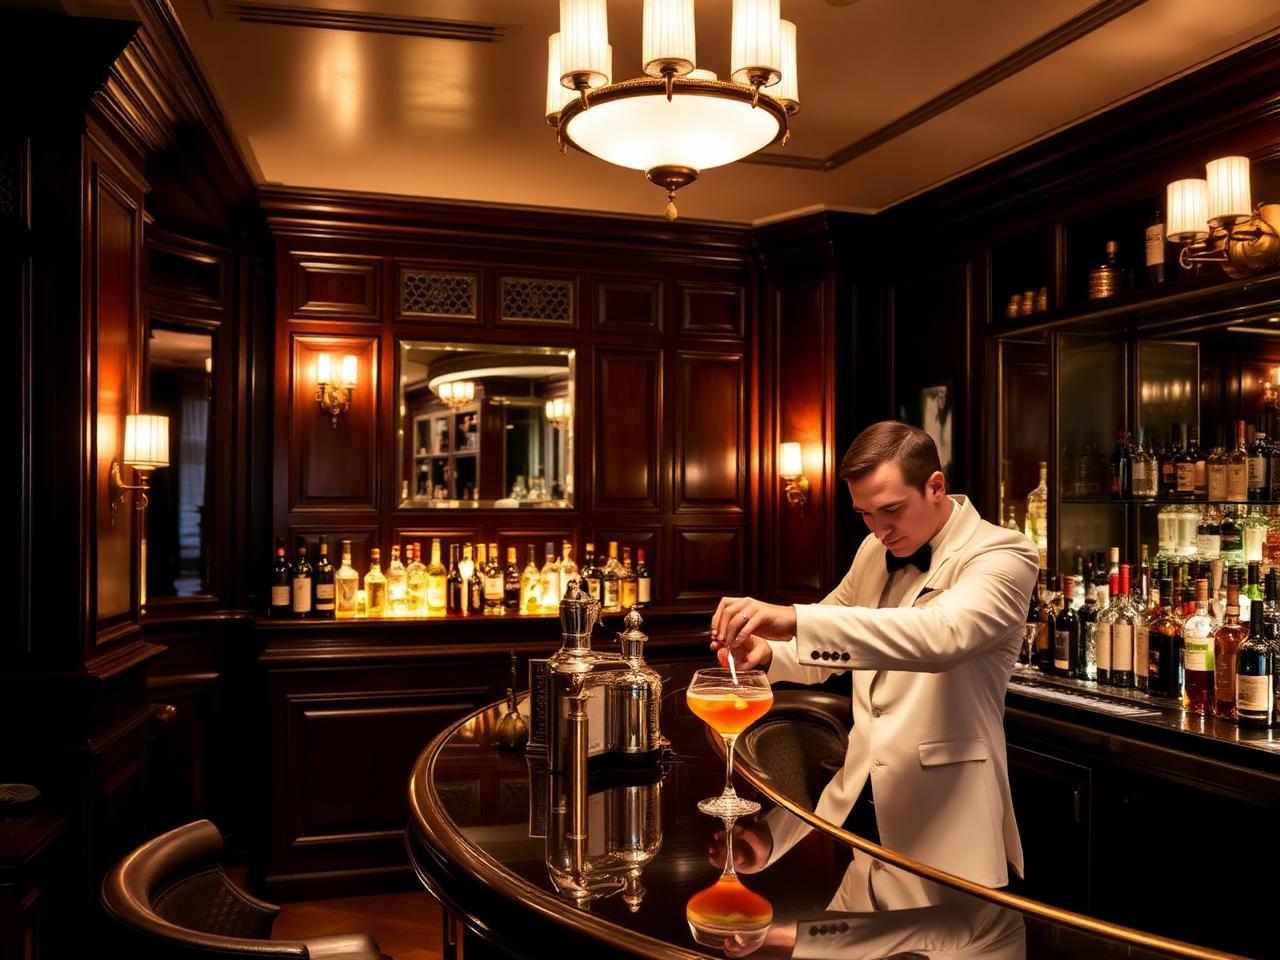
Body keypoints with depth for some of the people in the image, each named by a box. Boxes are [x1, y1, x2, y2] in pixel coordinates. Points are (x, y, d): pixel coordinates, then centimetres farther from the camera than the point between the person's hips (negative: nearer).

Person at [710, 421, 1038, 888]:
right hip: (858, 797, 6)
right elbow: (824, 649, 21)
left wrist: (795, 619, -44)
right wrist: (770, 651, -3)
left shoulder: (1003, 556, -14)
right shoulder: (874, 551, 8)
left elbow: (940, 634, -35)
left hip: (942, 809, -6)